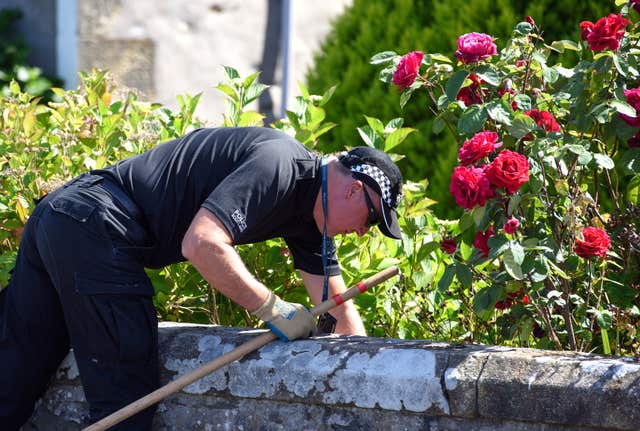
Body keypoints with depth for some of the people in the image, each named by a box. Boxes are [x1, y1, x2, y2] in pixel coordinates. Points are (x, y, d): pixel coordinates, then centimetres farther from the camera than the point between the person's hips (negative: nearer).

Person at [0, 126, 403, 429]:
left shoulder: (310, 217, 16)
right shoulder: (279, 165, -15)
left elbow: (337, 306, 22)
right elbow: (201, 243, -26)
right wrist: (272, 308, -17)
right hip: (97, 229, -10)